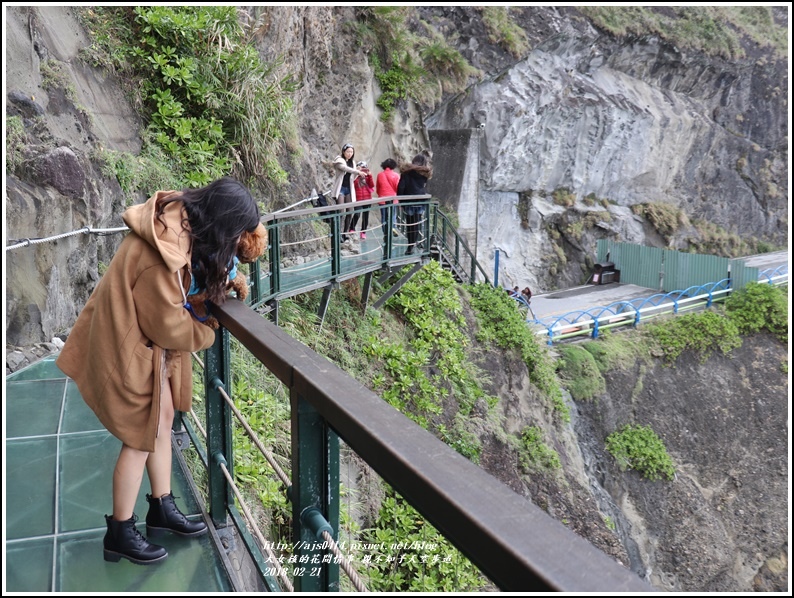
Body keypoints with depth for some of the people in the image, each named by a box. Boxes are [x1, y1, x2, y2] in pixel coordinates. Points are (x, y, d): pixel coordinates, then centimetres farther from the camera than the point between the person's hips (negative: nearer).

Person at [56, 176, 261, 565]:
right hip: (129, 346, -9)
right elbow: (169, 325, -22)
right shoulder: (162, 255, -35)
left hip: (146, 337, 9)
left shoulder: (179, 212, -9)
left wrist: (227, 278, -4)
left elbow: (212, 260, 13)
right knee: (142, 436, 4)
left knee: (162, 419, 18)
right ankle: (119, 534, 23)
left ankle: (161, 508, 35)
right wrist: (206, 336, -4)